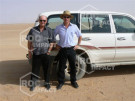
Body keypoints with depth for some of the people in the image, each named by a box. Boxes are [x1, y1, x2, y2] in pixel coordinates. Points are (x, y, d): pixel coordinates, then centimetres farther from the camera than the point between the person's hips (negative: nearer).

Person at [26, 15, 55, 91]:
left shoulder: (49, 30, 2)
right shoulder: (33, 30, 3)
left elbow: (52, 42, 3)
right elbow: (29, 42, 7)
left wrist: (49, 51, -5)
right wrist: (30, 52, 5)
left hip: (45, 54, 0)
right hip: (36, 54, 0)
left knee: (46, 69, 11)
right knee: (35, 69, 7)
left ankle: (47, 83, 27)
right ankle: (33, 83, 22)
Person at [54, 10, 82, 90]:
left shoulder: (74, 27, 3)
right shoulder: (59, 28, 1)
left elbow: (80, 36, 15)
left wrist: (78, 45, 8)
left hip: (72, 49, 1)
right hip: (62, 50, -1)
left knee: (73, 66, 10)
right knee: (61, 67, 5)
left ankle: (73, 81, 28)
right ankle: (61, 82, 21)